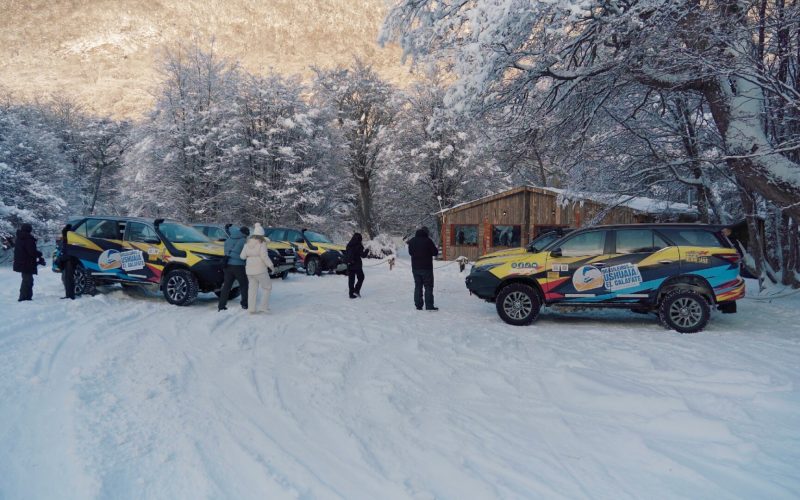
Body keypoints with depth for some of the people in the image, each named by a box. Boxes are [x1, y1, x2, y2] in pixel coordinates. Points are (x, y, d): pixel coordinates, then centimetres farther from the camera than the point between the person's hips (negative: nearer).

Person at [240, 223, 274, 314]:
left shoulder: (248, 243, 8)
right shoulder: (262, 243, -10)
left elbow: (242, 256, 4)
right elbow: (264, 256, -18)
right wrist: (271, 266, -9)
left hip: (249, 270, 6)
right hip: (260, 270, -6)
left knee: (252, 289, 11)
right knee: (267, 287, 7)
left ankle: (252, 308, 9)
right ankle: (265, 307, 0)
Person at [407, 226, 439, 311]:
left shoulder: (412, 241, 4)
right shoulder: (428, 240, -14)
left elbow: (410, 252, 15)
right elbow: (435, 252, -9)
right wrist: (436, 248, 11)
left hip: (415, 267, 5)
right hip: (426, 267, -5)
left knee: (418, 286, 11)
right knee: (428, 286, 1)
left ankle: (418, 305, 10)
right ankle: (429, 306, -1)